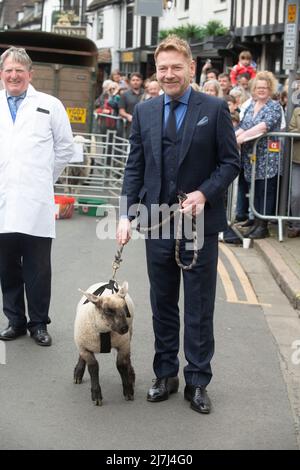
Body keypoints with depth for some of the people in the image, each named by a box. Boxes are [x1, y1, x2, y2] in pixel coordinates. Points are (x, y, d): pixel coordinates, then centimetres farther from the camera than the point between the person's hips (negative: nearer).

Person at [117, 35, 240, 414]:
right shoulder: (144, 112, 6)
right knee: (162, 304, 12)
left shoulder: (215, 109, -3)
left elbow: (230, 161, -2)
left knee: (199, 307, 5)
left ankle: (197, 381, 15)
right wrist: (126, 213, -4)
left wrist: (204, 193, -17)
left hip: (200, 222, -3)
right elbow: (134, 167, 6)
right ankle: (166, 375, 24)